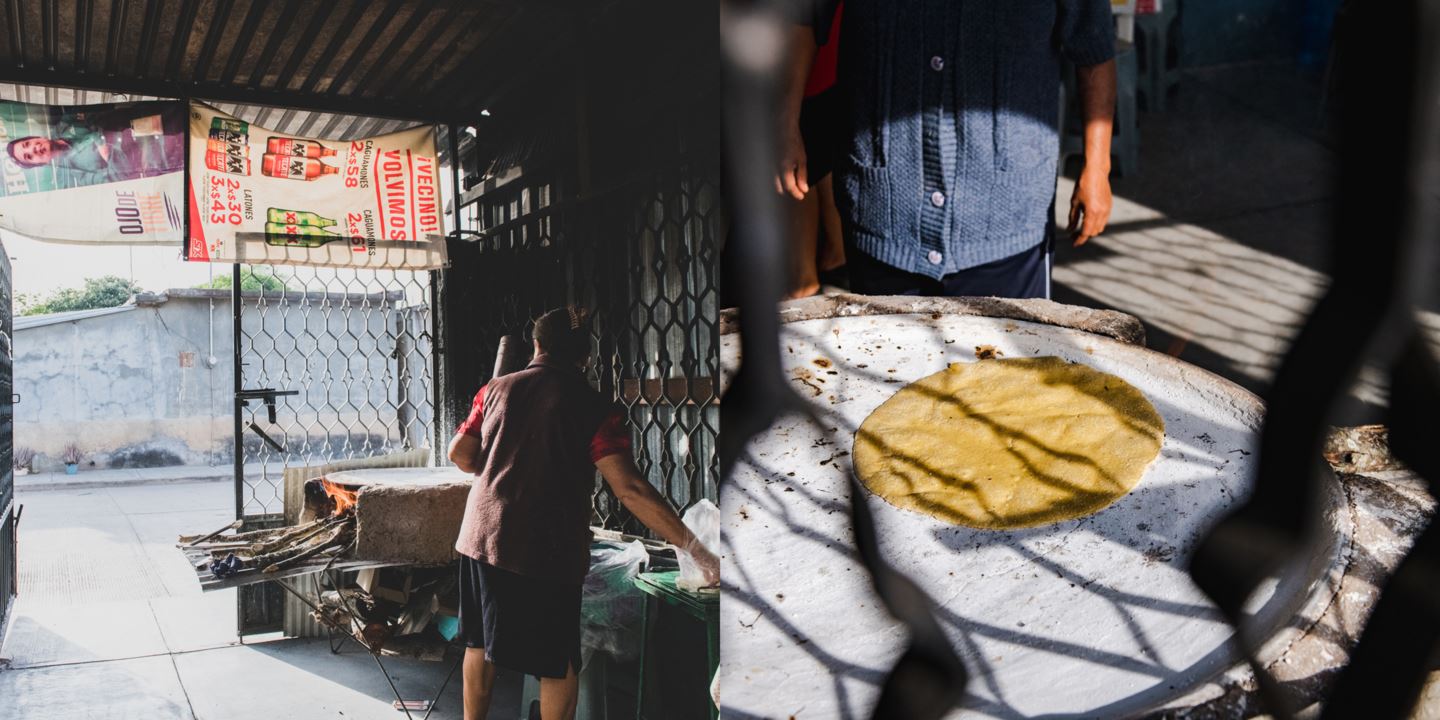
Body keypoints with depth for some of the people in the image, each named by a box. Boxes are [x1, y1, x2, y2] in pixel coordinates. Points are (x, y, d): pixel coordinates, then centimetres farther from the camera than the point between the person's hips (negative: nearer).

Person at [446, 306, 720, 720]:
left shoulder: (497, 390, 2)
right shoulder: (593, 408, -11)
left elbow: (459, 455, 7)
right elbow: (629, 489, -20)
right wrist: (692, 547, -19)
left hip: (482, 537, 5)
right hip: (549, 551, -4)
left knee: (480, 642, 22)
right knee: (558, 662, 9)